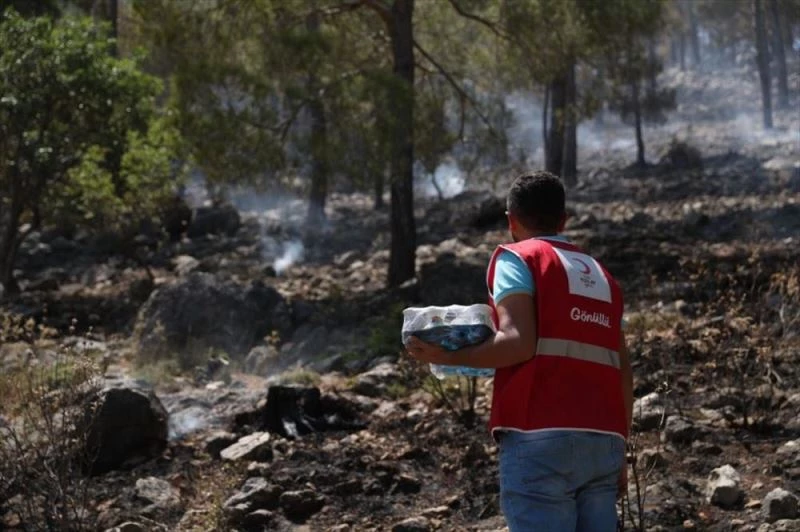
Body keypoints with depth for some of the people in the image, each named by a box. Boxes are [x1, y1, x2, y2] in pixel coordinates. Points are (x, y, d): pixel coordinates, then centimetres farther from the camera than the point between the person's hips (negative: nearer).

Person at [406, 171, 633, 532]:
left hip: (542, 438, -6)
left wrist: (448, 356, 0)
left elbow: (519, 343, -11)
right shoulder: (601, 277, 24)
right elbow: (623, 373, 18)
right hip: (604, 441, 6)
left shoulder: (517, 259, 5)